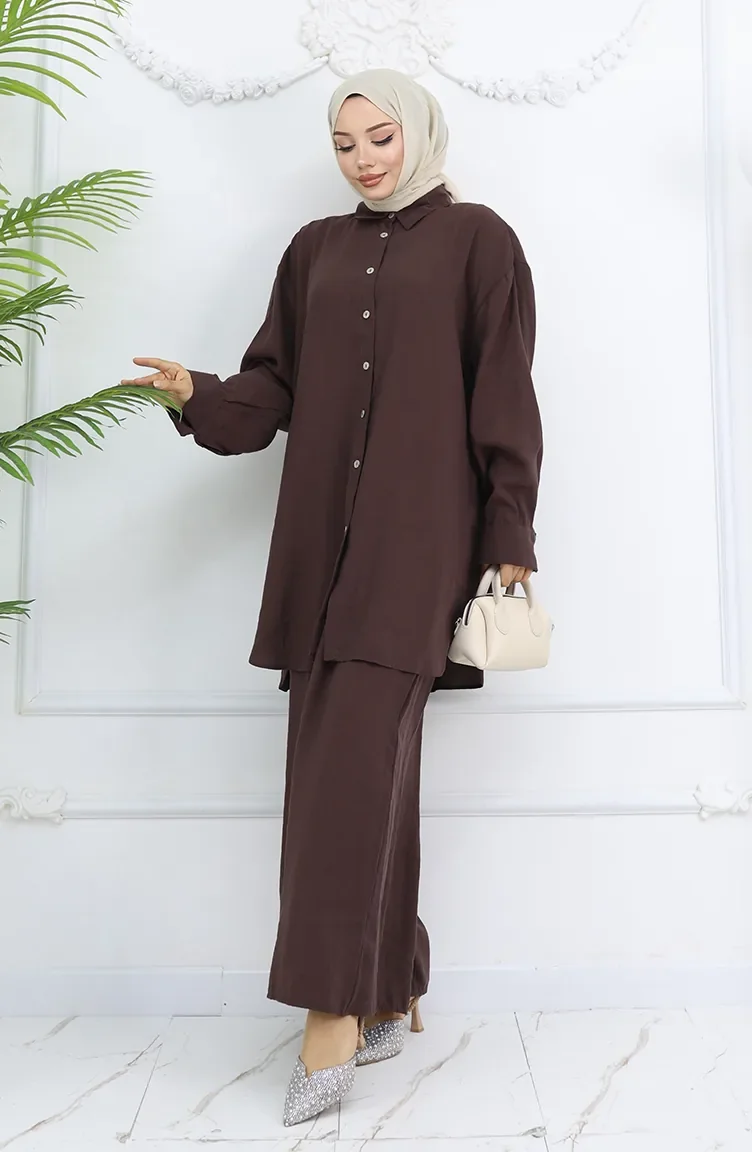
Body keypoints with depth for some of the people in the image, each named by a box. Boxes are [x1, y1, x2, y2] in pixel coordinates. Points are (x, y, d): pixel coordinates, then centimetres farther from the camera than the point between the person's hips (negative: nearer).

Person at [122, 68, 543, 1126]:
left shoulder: (477, 241, 9)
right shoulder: (316, 251, 21)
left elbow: (505, 402, 1)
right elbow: (273, 386, 14)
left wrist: (510, 542, -6)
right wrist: (200, 395, -6)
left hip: (419, 532, -4)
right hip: (323, 533, 5)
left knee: (355, 753, -12)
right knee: (362, 762, 4)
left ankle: (335, 1010, 0)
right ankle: (389, 999, 16)